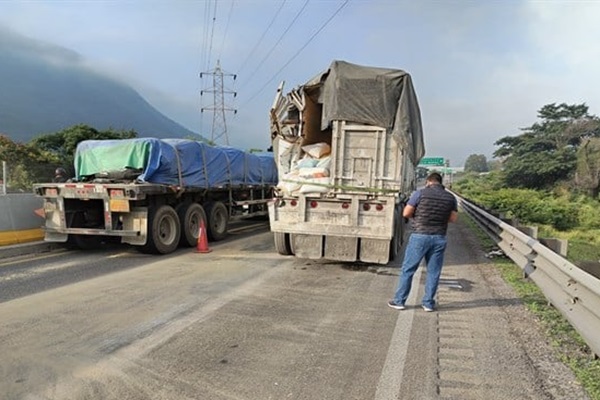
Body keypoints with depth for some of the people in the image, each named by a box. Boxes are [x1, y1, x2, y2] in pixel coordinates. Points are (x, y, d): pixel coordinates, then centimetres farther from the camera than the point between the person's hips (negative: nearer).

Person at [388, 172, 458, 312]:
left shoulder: (420, 193, -7)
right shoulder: (450, 197, 4)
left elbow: (406, 213, -7)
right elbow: (454, 218, 9)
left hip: (420, 236, -3)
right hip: (439, 238, 3)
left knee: (408, 269, 6)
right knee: (433, 272, 12)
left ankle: (399, 301, 12)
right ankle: (428, 303, 18)